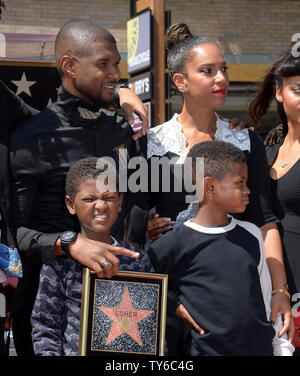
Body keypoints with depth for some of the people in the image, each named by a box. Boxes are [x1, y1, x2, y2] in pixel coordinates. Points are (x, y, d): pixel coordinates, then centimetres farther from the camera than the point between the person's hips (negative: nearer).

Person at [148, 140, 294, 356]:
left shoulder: (251, 235, 8)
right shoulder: (175, 244, -9)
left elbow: (267, 300, 14)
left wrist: (283, 348, 11)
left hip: (262, 349, 4)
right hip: (207, 350, -4)